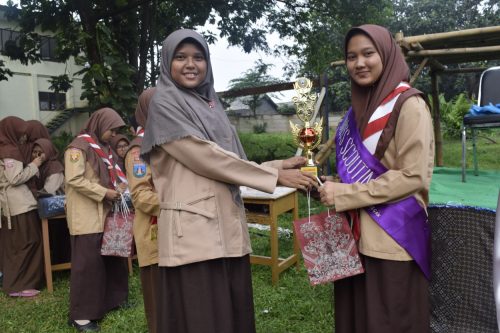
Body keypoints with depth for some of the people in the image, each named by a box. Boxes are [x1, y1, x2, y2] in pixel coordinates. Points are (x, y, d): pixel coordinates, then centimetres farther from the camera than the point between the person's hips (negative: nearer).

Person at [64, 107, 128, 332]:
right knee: (87, 262, -4)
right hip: (86, 215, -8)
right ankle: (80, 314, 6)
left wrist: (115, 192, 8)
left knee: (112, 257, 11)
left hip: (104, 213, 8)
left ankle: (110, 300, 27)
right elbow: (74, 179, -19)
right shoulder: (79, 146, -10)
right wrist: (104, 192, -19)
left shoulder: (103, 148, 17)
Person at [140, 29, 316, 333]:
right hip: (193, 229, -6)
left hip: (228, 226, 7)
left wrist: (281, 165, 4)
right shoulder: (165, 103, -3)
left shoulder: (211, 103, 17)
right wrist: (275, 177, -12)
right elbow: (205, 157, -14)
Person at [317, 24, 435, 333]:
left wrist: (344, 194, -18)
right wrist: (334, 186, 0)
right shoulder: (359, 107, 11)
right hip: (357, 234, 7)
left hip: (392, 237, -7)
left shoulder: (409, 105, -11)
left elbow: (413, 176, -17)